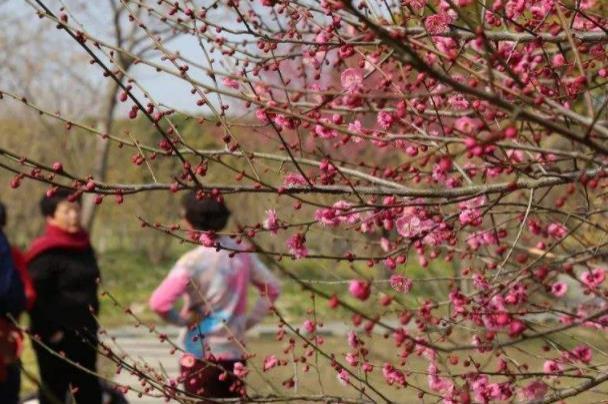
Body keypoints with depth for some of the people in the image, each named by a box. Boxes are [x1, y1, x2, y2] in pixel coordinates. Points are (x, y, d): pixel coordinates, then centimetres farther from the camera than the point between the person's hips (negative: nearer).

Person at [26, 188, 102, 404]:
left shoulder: (83, 247, 12)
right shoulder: (45, 254, -15)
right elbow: (35, 297, -19)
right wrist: (50, 331, -19)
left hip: (84, 334, 8)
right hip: (56, 339, -8)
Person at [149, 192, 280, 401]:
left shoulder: (193, 262, -16)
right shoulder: (241, 254, 2)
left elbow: (159, 303, -26)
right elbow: (271, 289, 12)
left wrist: (182, 319, -8)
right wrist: (247, 321, 10)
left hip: (201, 358, -5)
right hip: (235, 356, 5)